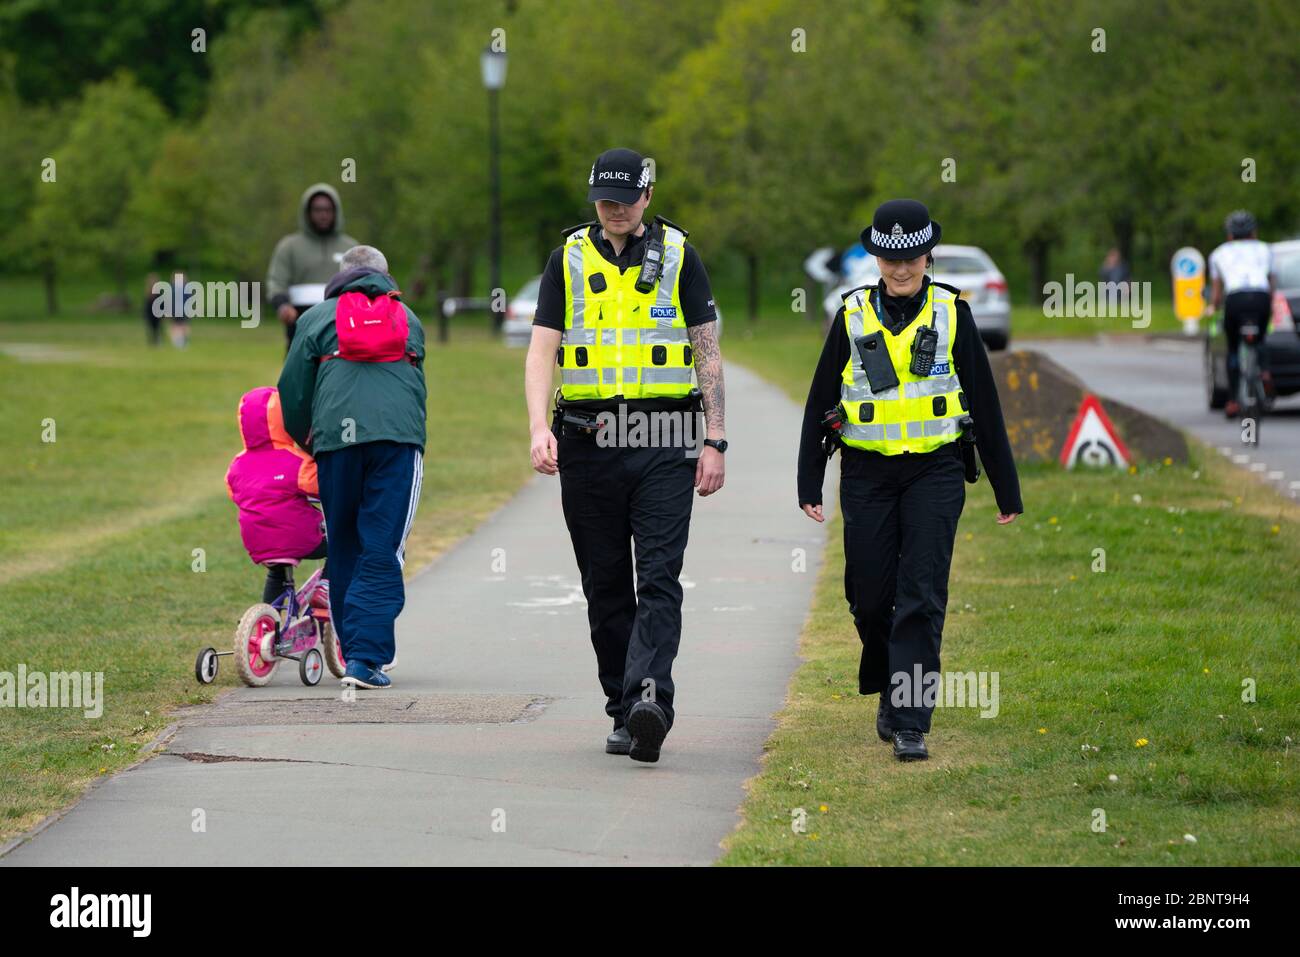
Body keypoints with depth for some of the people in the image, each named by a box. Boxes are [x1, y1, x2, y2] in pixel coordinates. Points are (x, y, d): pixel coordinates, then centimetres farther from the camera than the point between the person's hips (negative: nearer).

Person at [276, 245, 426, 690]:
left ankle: (352, 650, 15)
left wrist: (303, 442, 32)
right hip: (399, 435, 0)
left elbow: (293, 392, 17)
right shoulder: (407, 319, 25)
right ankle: (366, 658, -14)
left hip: (337, 435, 0)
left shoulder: (318, 317, 18)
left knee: (344, 550, 12)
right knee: (382, 552, -4)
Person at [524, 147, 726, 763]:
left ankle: (650, 696, -28)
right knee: (605, 586, 6)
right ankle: (624, 712, 12)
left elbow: (707, 349, 6)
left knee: (658, 578, -15)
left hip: (663, 441, -2)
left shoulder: (678, 256, 6)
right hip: (587, 443, 2)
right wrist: (539, 428, -15)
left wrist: (715, 441, 0)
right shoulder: (569, 259, 8)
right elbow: (542, 348, 1)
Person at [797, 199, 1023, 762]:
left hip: (935, 472, -1)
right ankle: (889, 690, 31)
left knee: (921, 598, -10)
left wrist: (1007, 491, 6)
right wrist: (809, 487, 4)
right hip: (868, 474, 1)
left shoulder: (951, 314, 2)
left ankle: (910, 724, -10)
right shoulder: (853, 315, 4)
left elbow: (985, 404, 6)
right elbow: (820, 401, 8)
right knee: (870, 598, 4)